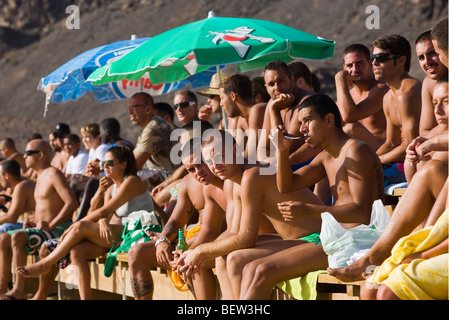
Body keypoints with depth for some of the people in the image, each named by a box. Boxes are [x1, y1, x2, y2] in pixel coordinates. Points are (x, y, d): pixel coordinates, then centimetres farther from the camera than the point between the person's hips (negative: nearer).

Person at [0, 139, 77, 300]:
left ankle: (19, 289, -24)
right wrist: (33, 221, 10)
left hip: (58, 230, -10)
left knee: (17, 237, -28)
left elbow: (72, 203, -22)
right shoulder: (41, 177, 19)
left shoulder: (54, 175, -11)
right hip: (42, 229, 10)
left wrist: (50, 225, -23)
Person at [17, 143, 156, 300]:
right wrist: (103, 222, -21)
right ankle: (85, 298, -20)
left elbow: (104, 211, -14)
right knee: (77, 250, -17)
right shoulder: (111, 187, 19)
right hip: (117, 235, 8)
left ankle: (45, 264, -7)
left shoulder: (131, 182, -9)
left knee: (81, 227, -20)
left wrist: (74, 226, -10)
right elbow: (105, 215, 5)